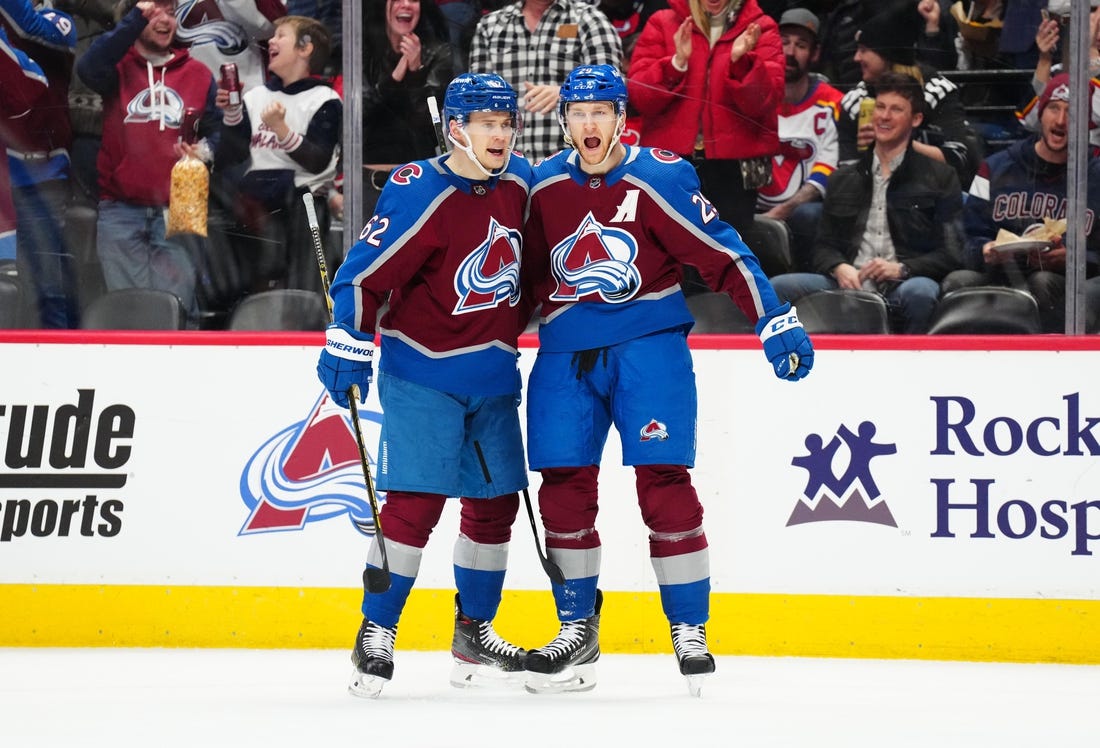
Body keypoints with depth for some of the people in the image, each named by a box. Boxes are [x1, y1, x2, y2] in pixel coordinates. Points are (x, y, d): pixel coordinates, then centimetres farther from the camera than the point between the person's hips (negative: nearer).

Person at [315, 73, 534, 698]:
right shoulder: (421, 196, -18)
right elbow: (365, 274, -16)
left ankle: (474, 636, 22)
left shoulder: (521, 183, 3)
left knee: (496, 501, 8)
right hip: (422, 371, -6)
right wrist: (347, 351, -18)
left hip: (493, 376, 7)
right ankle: (376, 635, -3)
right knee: (416, 499, -13)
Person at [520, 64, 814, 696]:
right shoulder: (544, 187, 7)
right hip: (566, 353, 4)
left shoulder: (661, 179, -6)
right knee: (564, 488, 2)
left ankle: (690, 632, -3)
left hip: (647, 345, -4)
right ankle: (578, 632, 15)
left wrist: (778, 322, -13)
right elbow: (529, 275, 20)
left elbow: (723, 255, -8)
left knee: (663, 483, -10)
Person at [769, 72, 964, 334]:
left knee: (919, 292, -41)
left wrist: (902, 269, -13)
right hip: (849, 284, 3)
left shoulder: (939, 177, 12)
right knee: (778, 288, -24)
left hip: (903, 285, -3)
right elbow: (824, 246, 21)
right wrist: (839, 268, -4)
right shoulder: (843, 180, 24)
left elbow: (951, 254, 5)